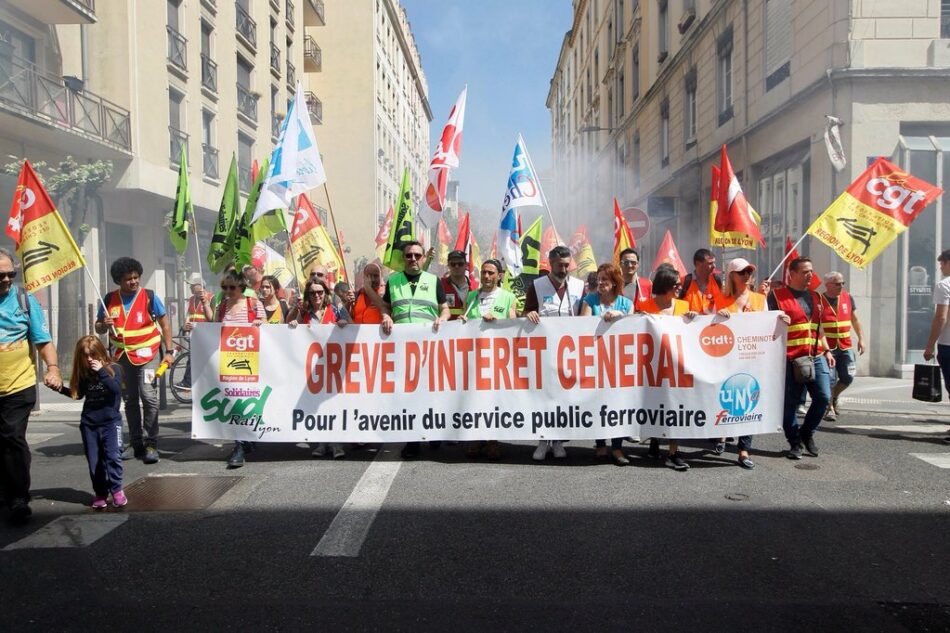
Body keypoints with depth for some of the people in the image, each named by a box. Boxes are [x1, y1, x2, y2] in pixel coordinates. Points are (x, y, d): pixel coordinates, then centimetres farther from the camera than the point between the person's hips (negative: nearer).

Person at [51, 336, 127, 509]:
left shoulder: (113, 369, -6)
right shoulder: (84, 373, 7)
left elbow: (116, 388, -22)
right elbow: (79, 394, 18)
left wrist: (101, 371, -25)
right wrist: (62, 389, 4)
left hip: (110, 421, -4)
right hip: (89, 424, 5)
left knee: (113, 456, -13)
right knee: (94, 461, 8)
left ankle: (116, 489, 1)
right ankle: (100, 493, 18)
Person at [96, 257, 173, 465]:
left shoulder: (149, 296, -6)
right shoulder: (109, 299, 2)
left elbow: (164, 324, -2)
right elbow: (98, 328, 10)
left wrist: (169, 351, -7)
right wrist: (104, 325, -14)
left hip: (147, 354, -4)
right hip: (122, 356, 4)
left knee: (149, 396, -16)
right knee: (130, 400, 11)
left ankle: (151, 444, -8)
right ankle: (136, 444, 22)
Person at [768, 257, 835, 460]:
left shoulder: (814, 296, 17)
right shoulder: (777, 296, -3)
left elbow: (818, 327, 23)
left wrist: (827, 350, 17)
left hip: (816, 357, 5)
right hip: (790, 359, -5)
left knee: (823, 397, -1)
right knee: (790, 403, 0)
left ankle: (807, 433, 21)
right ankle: (795, 443, 15)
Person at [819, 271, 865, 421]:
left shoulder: (847, 298, 8)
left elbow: (854, 319, 17)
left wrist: (861, 338, 12)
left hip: (846, 346, 5)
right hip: (827, 347, -4)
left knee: (848, 377, 3)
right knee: (830, 379, -4)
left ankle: (834, 397, 30)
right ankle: (829, 408, 11)